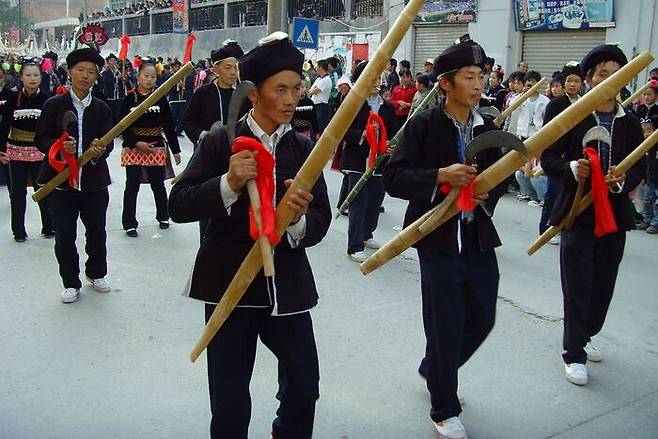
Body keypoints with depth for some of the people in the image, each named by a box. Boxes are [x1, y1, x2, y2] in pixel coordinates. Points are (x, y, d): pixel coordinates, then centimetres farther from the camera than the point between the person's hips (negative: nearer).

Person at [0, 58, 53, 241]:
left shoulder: (46, 100, -3)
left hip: (40, 152, -1)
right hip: (16, 151, 1)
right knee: (18, 192, 6)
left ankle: (49, 227, 19)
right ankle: (18, 231, 16)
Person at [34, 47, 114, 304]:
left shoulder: (102, 109, 4)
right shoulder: (53, 105, -2)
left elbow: (108, 142, 1)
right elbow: (41, 138, -1)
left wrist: (100, 151, -22)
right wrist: (59, 147, -21)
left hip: (94, 181, 2)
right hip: (61, 180, -1)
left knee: (97, 232, 13)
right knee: (64, 236, 5)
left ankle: (96, 273, 35)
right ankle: (71, 283, 21)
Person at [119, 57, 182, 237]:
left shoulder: (161, 98, 1)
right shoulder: (129, 98, -3)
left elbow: (169, 126, 2)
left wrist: (175, 150, 2)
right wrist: (137, 143, -14)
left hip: (156, 147, 1)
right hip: (133, 148, -1)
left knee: (158, 185, 11)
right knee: (132, 186, 1)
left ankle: (163, 216, 31)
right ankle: (129, 223, 10)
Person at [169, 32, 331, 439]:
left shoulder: (305, 149, 2)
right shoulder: (221, 142, -5)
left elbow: (321, 222, -1)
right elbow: (179, 206, -11)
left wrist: (299, 219, -24)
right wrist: (229, 184, -27)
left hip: (288, 286, 3)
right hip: (229, 286, -2)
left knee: (304, 386, 10)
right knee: (230, 401, 6)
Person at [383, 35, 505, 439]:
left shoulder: (488, 128, 8)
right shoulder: (424, 125, -8)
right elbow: (393, 177, -13)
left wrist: (488, 195, -7)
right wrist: (440, 176, -26)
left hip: (479, 239, 6)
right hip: (439, 239, -6)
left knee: (482, 318, 14)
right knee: (446, 326, 3)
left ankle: (434, 371, 43)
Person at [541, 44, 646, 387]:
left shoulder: (630, 124, 7)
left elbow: (639, 168, 8)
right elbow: (548, 159, -4)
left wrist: (622, 181, -13)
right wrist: (571, 169, -22)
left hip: (614, 215, 4)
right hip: (577, 213, -4)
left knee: (603, 284, 12)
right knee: (577, 285, 0)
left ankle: (583, 337, 34)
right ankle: (574, 354, 12)